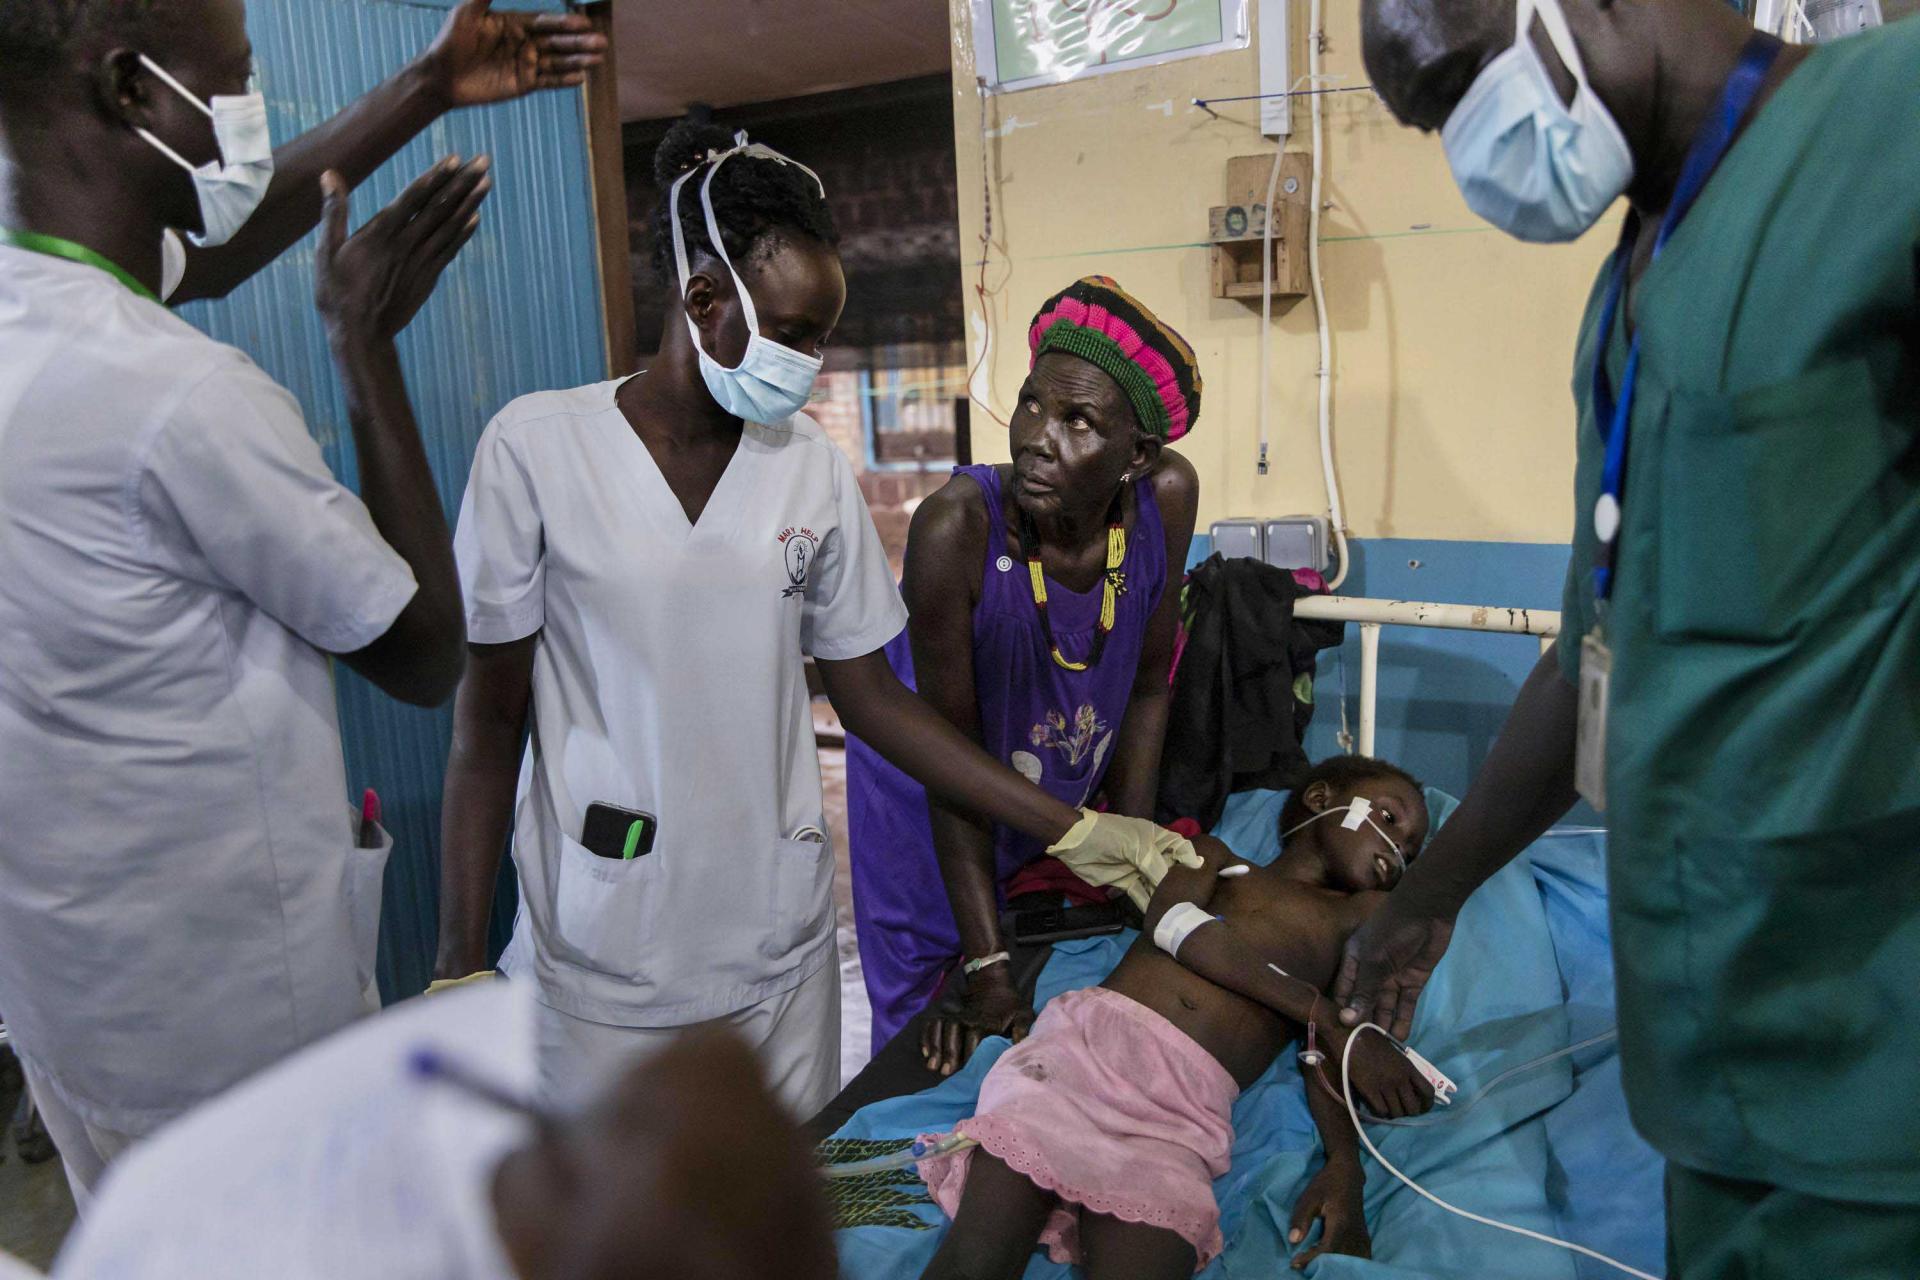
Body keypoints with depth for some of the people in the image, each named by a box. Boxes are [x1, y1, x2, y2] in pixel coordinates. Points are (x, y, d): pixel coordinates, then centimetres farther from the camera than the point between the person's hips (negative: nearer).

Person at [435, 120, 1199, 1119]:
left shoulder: (810, 464, 0)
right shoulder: (536, 448, -9)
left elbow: (869, 696, 4)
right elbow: (488, 720, -4)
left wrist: (1076, 831, 1)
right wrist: (458, 972, -4)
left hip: (780, 941, 3)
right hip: (604, 959, -2)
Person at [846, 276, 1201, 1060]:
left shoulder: (1167, 497, -23)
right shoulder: (959, 524, -36)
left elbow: (1147, 687, -8)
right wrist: (989, 969, -24)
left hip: (1063, 790, 4)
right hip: (928, 796, -3)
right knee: (925, 1027, 10)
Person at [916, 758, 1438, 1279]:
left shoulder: (1366, 913, 30)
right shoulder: (1216, 857, 27)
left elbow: (1328, 1050, 15)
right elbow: (1172, 925, 3)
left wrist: (1345, 1163, -5)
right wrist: (1322, 1014, -2)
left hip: (1187, 1106, 1)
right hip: (1084, 1037, 0)